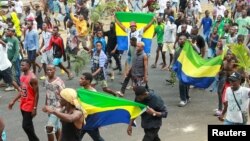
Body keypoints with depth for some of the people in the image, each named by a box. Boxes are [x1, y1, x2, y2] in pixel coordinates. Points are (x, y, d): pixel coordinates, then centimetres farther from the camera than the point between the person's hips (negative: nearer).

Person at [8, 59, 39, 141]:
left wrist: (35, 108, -19)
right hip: (23, 105, 9)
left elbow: (36, 94, -18)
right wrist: (13, 101, 16)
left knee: (26, 126, -6)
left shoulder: (32, 78, -20)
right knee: (28, 125, 16)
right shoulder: (22, 76, 6)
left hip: (29, 106, -9)